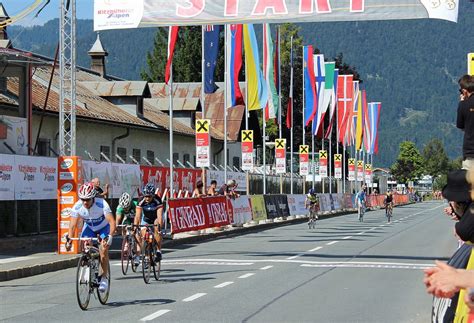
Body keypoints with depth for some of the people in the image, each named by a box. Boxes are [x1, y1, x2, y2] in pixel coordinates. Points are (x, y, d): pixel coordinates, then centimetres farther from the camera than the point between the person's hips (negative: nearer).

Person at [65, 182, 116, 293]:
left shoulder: (101, 204, -35)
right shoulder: (77, 207, -26)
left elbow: (112, 222, -41)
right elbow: (72, 226, -24)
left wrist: (110, 236, -56)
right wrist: (69, 239, -40)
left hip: (104, 228, -3)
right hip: (89, 228, 3)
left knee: (103, 251, -18)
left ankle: (104, 278, -1)